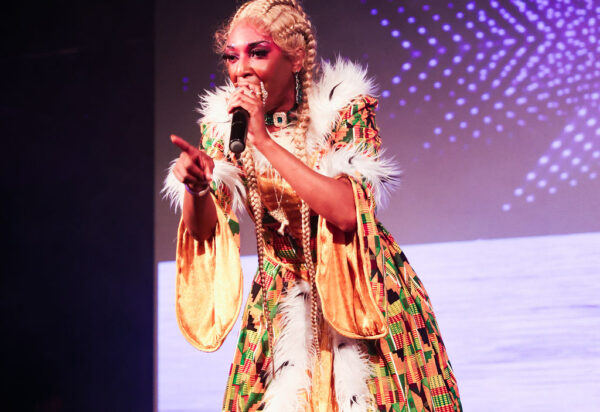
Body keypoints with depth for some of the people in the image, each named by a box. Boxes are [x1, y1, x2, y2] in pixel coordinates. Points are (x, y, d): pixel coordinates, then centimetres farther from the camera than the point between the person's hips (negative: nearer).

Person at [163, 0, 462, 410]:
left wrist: (264, 140, -29)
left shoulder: (345, 109, -14)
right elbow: (203, 230, -6)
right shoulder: (224, 125, -3)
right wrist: (194, 187, -28)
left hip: (357, 292, -3)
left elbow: (348, 211, -28)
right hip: (283, 303, 3)